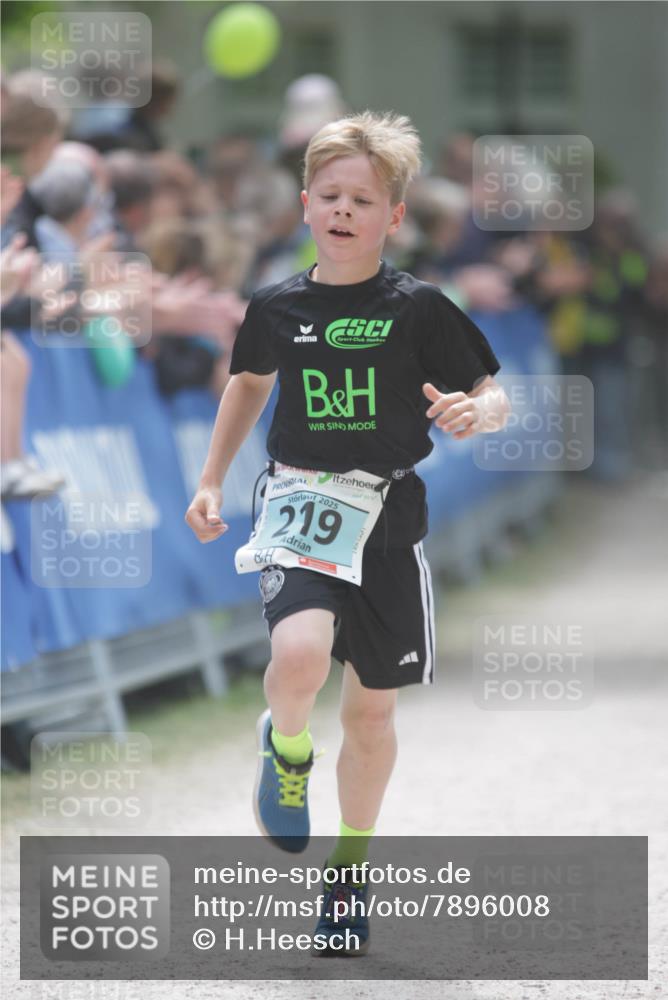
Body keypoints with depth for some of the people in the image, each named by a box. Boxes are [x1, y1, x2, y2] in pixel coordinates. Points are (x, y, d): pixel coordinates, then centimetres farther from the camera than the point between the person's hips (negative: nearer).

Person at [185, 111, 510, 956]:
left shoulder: (418, 309, -5)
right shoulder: (278, 307, 1)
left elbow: (494, 396, 1)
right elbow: (250, 382, 21)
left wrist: (474, 412, -23)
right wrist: (211, 482, 17)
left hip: (386, 517, 0)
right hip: (298, 506, 0)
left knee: (372, 709, 10)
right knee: (301, 653, -29)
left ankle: (351, 866, 30)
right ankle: (286, 749, 6)